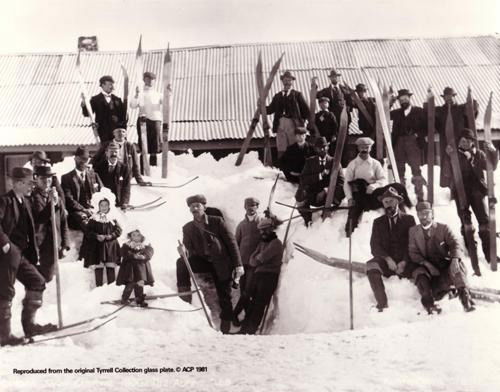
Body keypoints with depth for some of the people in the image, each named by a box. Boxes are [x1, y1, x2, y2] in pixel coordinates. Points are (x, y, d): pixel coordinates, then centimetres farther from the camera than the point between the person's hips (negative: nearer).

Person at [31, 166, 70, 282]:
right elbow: (36, 221, -16)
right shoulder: (31, 197, -7)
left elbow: (63, 222, 12)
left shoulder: (56, 197, 11)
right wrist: (51, 204, -21)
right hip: (36, 246, -5)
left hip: (52, 246, 5)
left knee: (47, 277, 8)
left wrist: (64, 245, 5)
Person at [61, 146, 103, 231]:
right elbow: (68, 199, 0)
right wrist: (84, 210, -15)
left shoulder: (94, 175, 22)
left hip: (94, 210, 3)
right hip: (76, 212, -3)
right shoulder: (66, 178, 11)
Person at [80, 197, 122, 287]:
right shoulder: (93, 219, 1)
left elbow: (118, 230, 3)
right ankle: (99, 285, 5)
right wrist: (97, 236, -19)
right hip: (97, 246, -1)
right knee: (98, 267, -2)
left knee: (111, 266, 1)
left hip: (110, 246, 1)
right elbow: (88, 232, -3)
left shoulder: (112, 218, 7)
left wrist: (111, 236, -13)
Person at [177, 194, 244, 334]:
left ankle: (225, 328, 15)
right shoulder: (187, 228, 5)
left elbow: (231, 242, -5)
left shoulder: (217, 221, -4)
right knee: (181, 262, -26)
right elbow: (188, 249, 5)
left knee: (224, 298, 1)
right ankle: (184, 292, -16)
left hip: (221, 263, -2)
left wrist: (238, 265, -11)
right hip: (203, 261, 2)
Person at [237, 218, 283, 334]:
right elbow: (253, 258, 14)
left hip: (269, 276, -7)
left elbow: (262, 258, -15)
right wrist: (257, 261, -7)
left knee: (259, 304, -7)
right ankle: (244, 328, 7)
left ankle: (251, 330, -5)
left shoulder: (276, 243, -7)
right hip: (257, 274, 7)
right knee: (251, 302, 4)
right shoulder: (262, 242, 20)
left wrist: (256, 260, 5)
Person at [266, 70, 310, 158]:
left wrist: (301, 120, -7)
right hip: (280, 125, 3)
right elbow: (270, 109, 10)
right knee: (281, 150, 1)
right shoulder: (278, 96, 16)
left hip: (293, 125, -3)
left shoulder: (297, 95, 6)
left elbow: (306, 110, 1)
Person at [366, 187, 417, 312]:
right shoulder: (378, 222, 15)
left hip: (405, 262, -1)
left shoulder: (408, 219, 12)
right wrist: (387, 259, -14)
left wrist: (404, 262, -13)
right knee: (371, 266, -33)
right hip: (386, 262, 1)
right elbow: (375, 246, 5)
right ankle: (383, 305, -33)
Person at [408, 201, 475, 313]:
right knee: (419, 273, -31)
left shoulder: (443, 228, 8)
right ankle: (429, 304, -40)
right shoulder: (413, 231, 11)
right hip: (427, 268, 0)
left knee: (457, 265, -30)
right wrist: (426, 263, -16)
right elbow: (413, 253, 3)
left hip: (445, 266, 0)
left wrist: (455, 259, -28)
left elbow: (455, 244, -5)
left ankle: (465, 297, -36)